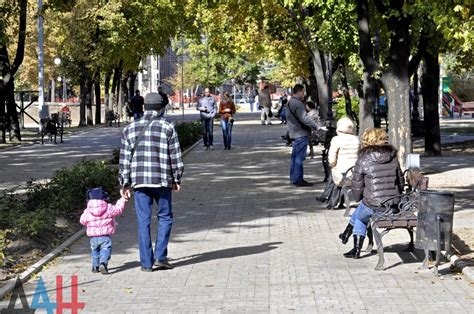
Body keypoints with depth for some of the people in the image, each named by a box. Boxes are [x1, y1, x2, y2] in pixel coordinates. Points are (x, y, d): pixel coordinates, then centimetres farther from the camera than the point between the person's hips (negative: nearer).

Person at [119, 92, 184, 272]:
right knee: (165, 217, 12)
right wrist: (177, 180, 10)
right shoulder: (167, 128, -1)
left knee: (143, 221, 6)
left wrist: (125, 183, 12)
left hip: (139, 182, 2)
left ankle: (146, 262, 6)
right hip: (162, 181, -2)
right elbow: (175, 157, 0)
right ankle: (160, 256, 3)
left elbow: (124, 159, 7)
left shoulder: (129, 129, 7)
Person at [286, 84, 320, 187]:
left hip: (294, 133, 10)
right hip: (300, 134, -10)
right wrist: (316, 126, -16)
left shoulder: (290, 102, 15)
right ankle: (298, 179, -7)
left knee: (294, 157, 15)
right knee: (299, 157, -7)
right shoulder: (298, 104, -17)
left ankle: (293, 178, 21)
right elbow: (304, 119, -22)